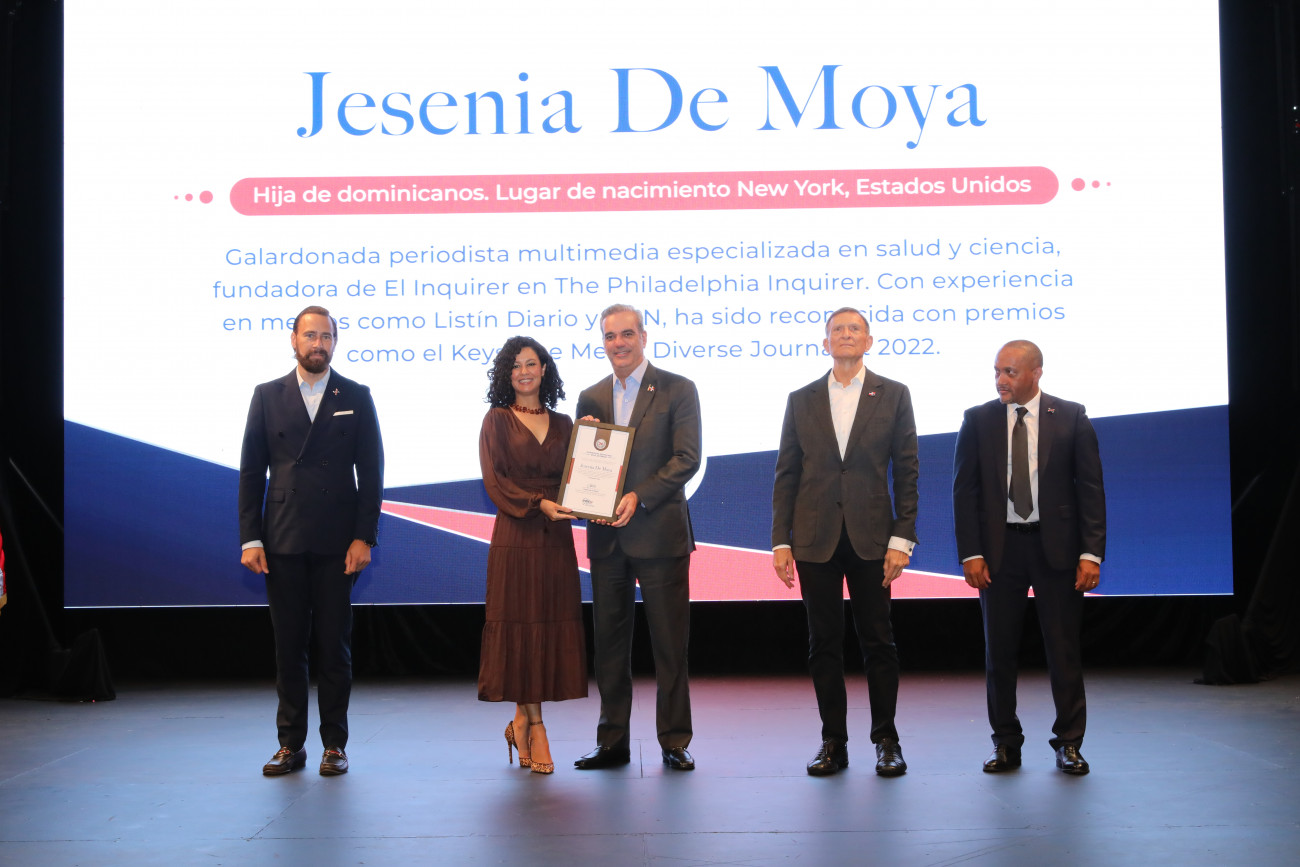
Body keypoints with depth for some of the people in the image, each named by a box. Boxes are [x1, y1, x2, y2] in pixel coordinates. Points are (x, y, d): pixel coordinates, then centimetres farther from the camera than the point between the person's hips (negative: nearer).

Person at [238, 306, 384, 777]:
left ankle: (334, 743, 12)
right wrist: (250, 538, -2)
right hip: (282, 542, 1)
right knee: (288, 645, 6)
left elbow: (371, 472, 3)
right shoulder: (267, 396, 8)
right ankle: (291, 743, 15)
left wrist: (363, 537, -6)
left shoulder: (356, 397, 6)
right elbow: (251, 471, 6)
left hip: (336, 542, -1)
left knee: (334, 645, 3)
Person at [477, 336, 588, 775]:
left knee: (553, 623, 1)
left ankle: (521, 721, 13)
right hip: (515, 536, -4)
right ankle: (535, 727, 4)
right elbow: (494, 480, -5)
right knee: (519, 623, -4)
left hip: (555, 537, 4)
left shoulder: (562, 424, 15)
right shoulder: (497, 421, 4)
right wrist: (537, 504, -15)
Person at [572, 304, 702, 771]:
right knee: (609, 641, 8)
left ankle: (674, 741, 11)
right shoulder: (591, 398, 14)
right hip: (606, 536, 4)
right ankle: (612, 741, 16)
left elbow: (686, 458, -9)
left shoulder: (678, 390, 0)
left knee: (670, 642, 1)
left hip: (659, 532, -4)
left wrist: (638, 497, -18)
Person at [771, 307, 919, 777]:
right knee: (824, 644, 5)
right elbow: (786, 474, 7)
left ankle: (886, 740, 14)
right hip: (815, 540, 1)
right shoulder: (801, 400, 9)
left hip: (870, 537, -1)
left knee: (878, 641, 2)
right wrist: (780, 540, 0)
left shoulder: (893, 395, 5)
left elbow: (906, 472, 2)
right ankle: (833, 742, 13)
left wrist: (901, 539, -6)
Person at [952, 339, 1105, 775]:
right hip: (999, 547, 1)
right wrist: (970, 553, -6)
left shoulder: (1071, 417, 1)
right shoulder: (978, 420, 4)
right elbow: (964, 490, 3)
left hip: (1056, 546, -1)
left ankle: (1068, 743, 15)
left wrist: (1091, 553, -9)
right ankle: (1006, 743, 17)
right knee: (999, 650, 6)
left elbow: (1090, 487, 0)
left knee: (1064, 648, 3)